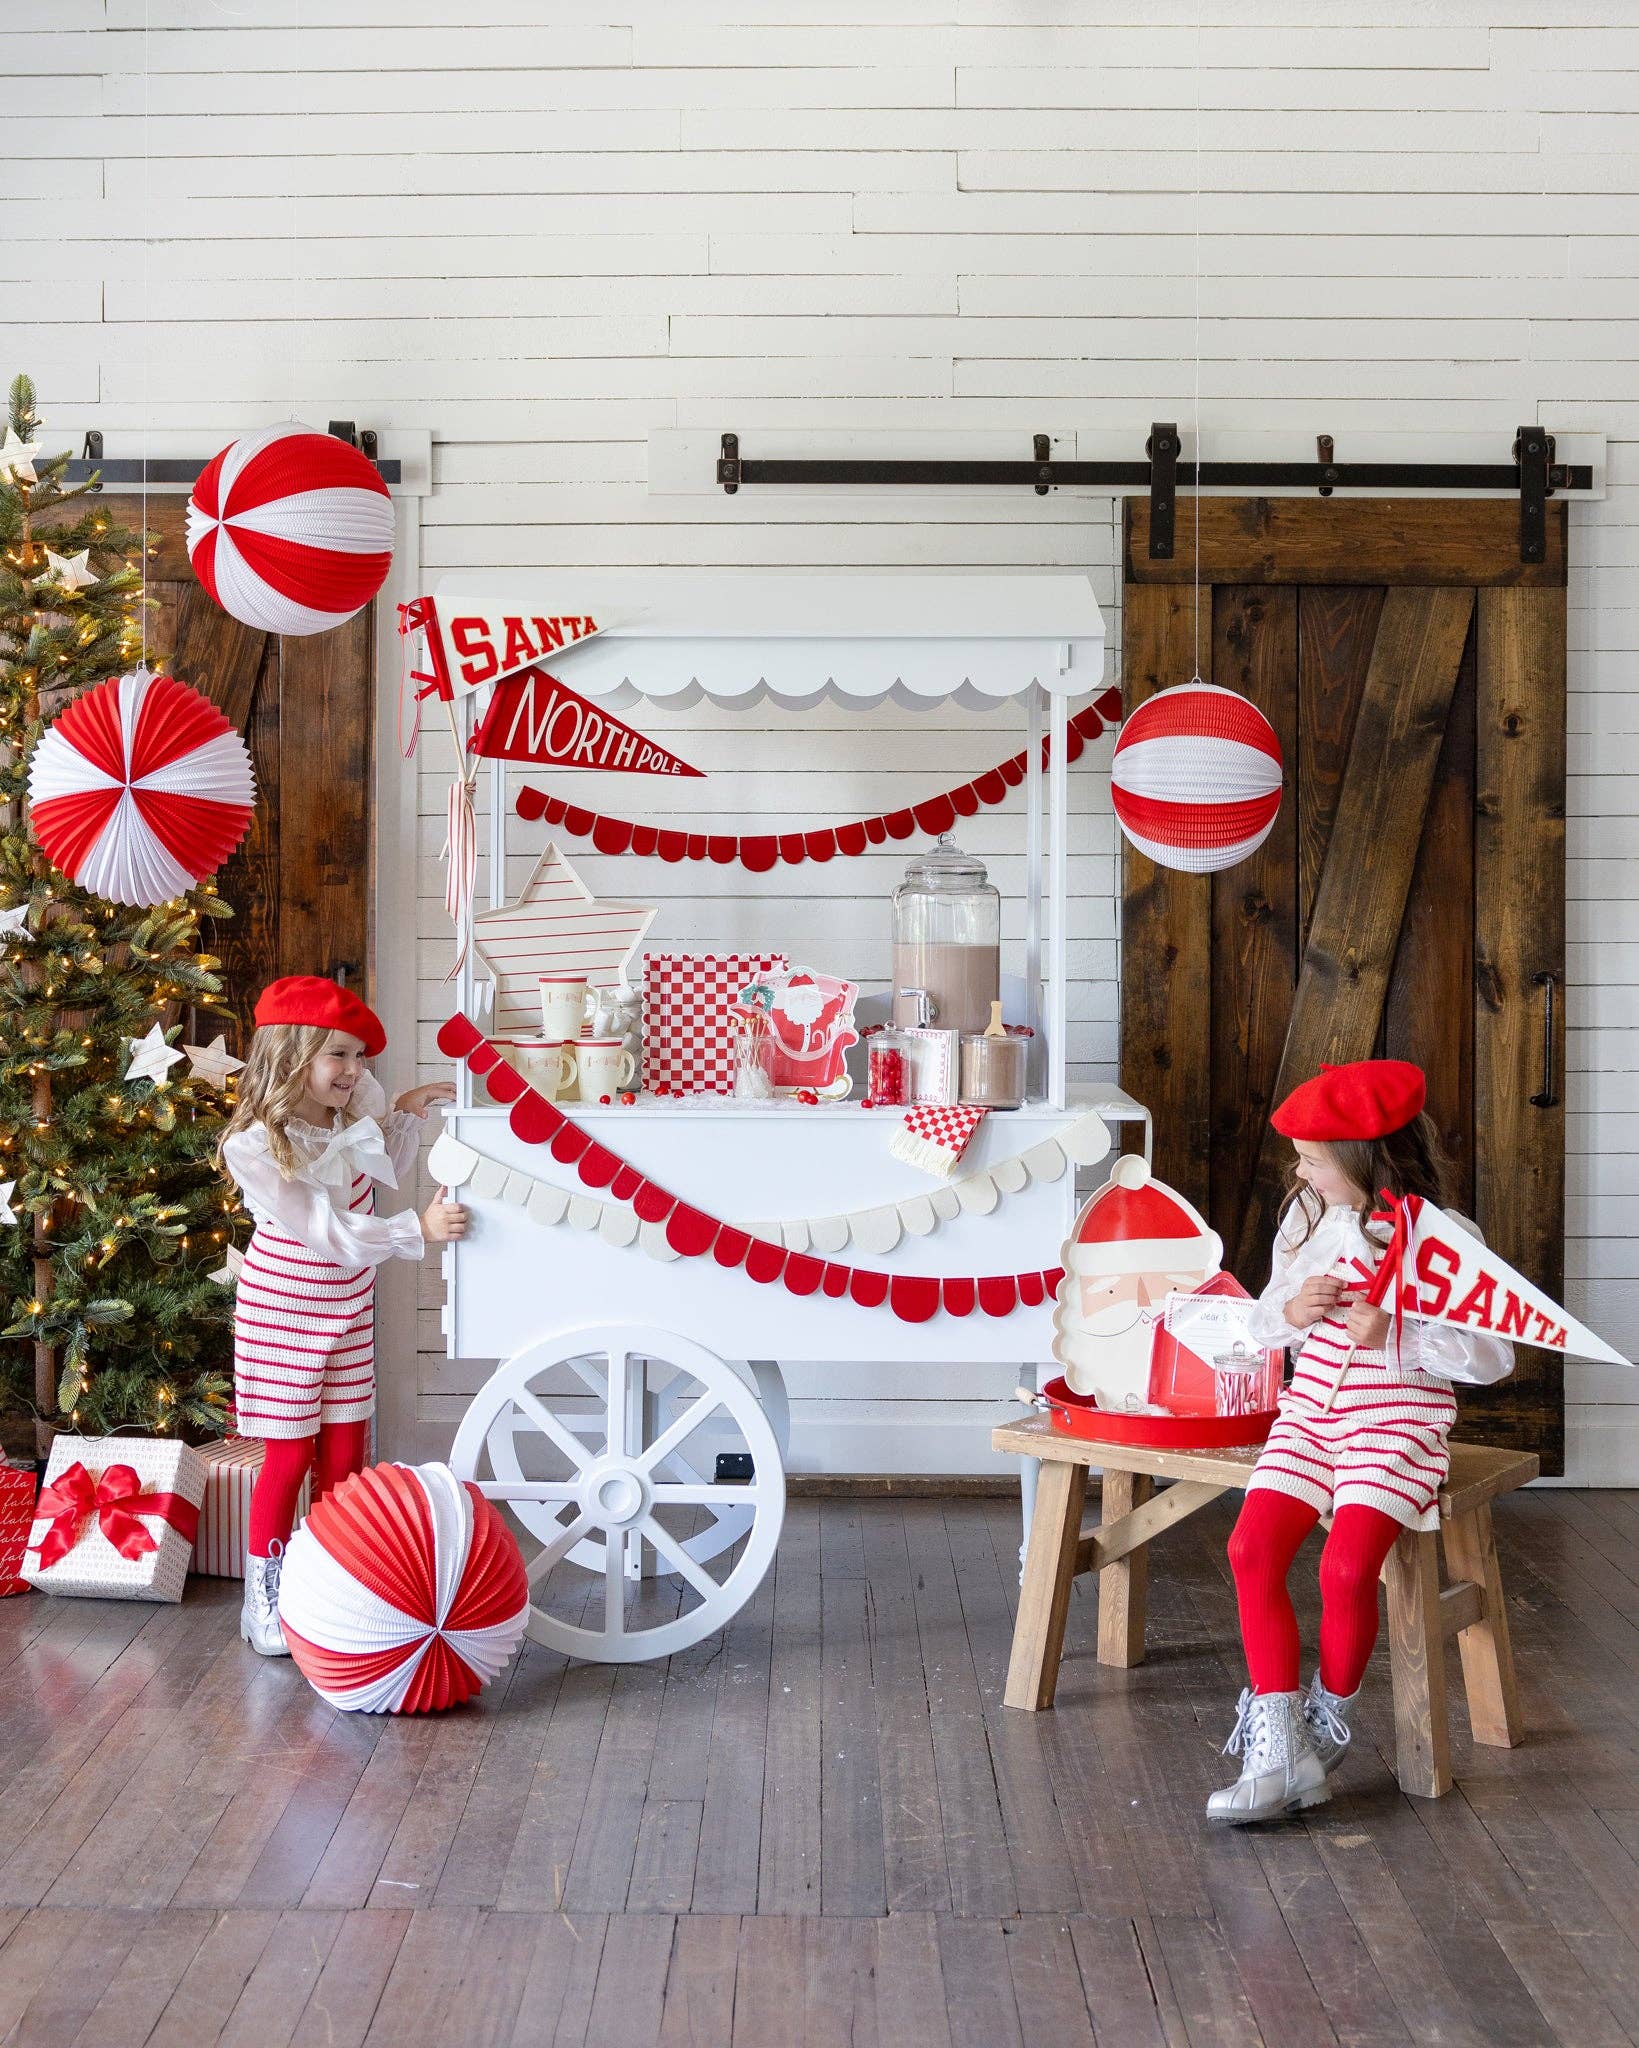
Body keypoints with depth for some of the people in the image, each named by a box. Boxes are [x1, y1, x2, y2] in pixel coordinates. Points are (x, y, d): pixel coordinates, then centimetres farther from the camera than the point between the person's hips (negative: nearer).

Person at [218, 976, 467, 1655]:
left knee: (345, 1452, 10)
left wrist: (405, 1113, 1)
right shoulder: (256, 1146, -25)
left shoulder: (354, 1112, -5)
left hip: (347, 1307, 6)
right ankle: (264, 1600, 15)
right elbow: (328, 1233, -26)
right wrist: (420, 1229, -30)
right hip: (283, 1311, -6)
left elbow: (384, 1169, 17)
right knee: (289, 1455, 1)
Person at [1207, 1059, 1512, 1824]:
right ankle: (1276, 1751, -12)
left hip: (1398, 1424, -5)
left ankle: (1329, 1722, 3)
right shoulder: (1308, 1220, 8)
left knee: (1346, 1568, -25)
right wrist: (1291, 1310, -6)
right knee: (1251, 1548, -16)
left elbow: (1492, 1357, -11)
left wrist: (1393, 1338, -23)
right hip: (1310, 1414, 5)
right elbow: (1263, 1320, 18)